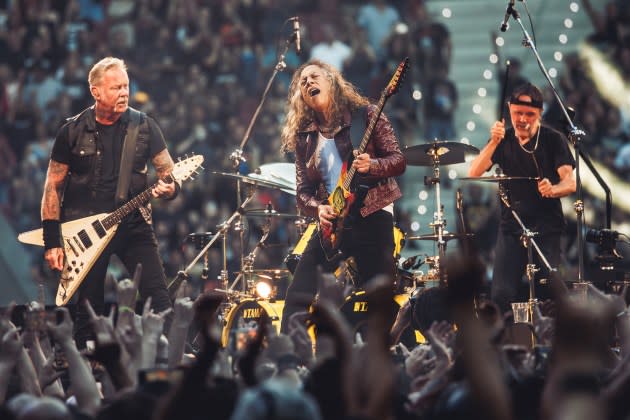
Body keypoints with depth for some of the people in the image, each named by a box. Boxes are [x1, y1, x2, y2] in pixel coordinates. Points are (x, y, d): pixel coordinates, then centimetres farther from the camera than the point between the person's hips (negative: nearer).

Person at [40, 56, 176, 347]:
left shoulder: (144, 126, 3)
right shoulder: (73, 132, -1)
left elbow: (168, 171, 7)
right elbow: (53, 186, 2)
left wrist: (169, 188, -18)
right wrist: (52, 241, -5)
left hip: (133, 224, 1)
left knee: (158, 296, -12)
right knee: (89, 310, 2)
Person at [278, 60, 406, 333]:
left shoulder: (364, 115, 0)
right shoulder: (304, 137, 11)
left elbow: (398, 160, -3)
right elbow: (303, 190, 11)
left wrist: (371, 166, -22)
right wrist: (317, 209, -10)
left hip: (372, 215, -4)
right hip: (330, 221, 4)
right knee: (298, 298, -3)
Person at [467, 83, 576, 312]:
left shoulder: (553, 140, -1)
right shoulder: (503, 140, 9)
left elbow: (570, 182, -11)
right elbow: (473, 173, -3)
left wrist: (553, 190, -33)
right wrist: (493, 143, -16)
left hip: (546, 229, -2)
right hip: (511, 227, 3)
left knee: (548, 293, -11)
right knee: (501, 294, -9)